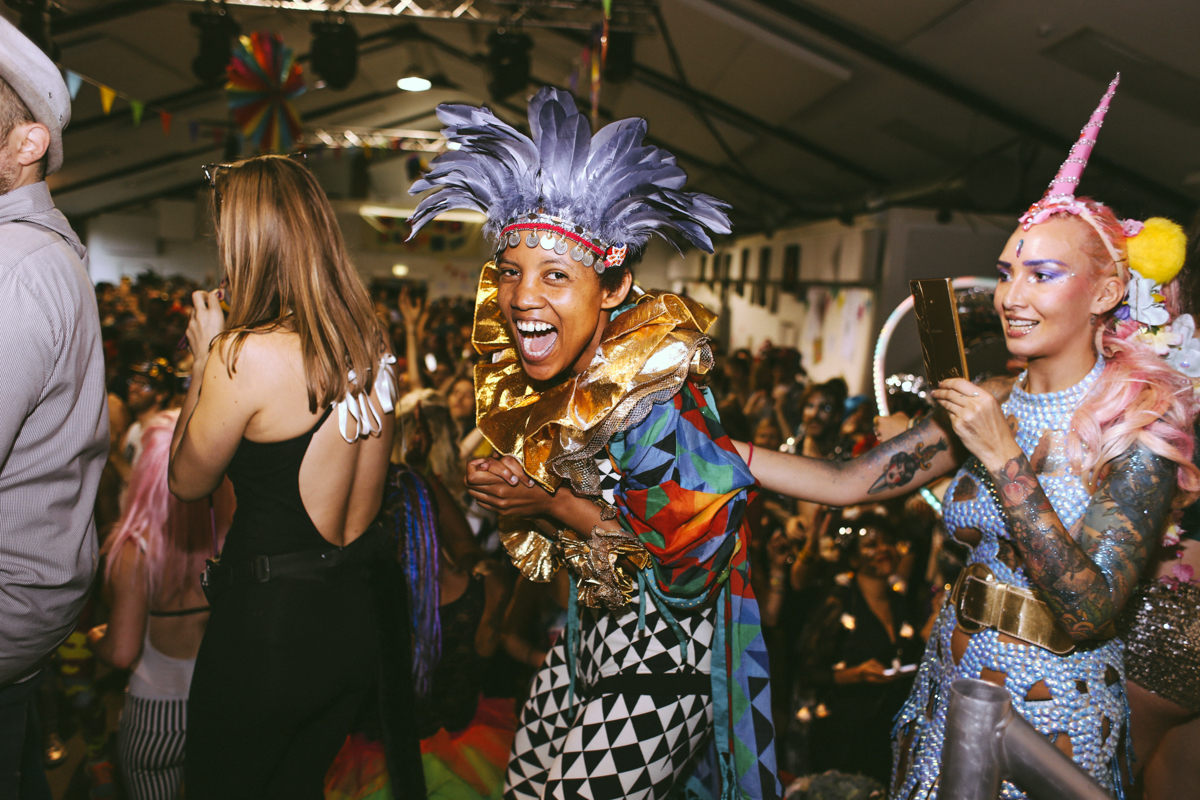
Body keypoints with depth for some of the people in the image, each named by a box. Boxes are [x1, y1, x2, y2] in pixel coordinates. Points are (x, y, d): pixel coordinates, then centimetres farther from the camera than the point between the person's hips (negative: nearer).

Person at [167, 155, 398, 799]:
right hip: (359, 618, 6)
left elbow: (187, 482, -6)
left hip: (269, 625, -6)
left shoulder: (245, 355, -22)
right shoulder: (370, 343, -1)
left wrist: (206, 356, -1)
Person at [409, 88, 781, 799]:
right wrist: (509, 490, -8)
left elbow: (687, 564, -25)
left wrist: (551, 503, -20)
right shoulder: (559, 382, -3)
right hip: (591, 640, 8)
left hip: (658, 667, -8)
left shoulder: (656, 402, -28)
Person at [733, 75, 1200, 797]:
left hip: (1053, 701, -5)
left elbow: (1088, 612, -24)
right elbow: (843, 483, -8)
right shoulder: (991, 406, -4)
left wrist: (1003, 459, -28)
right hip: (951, 676, 5)